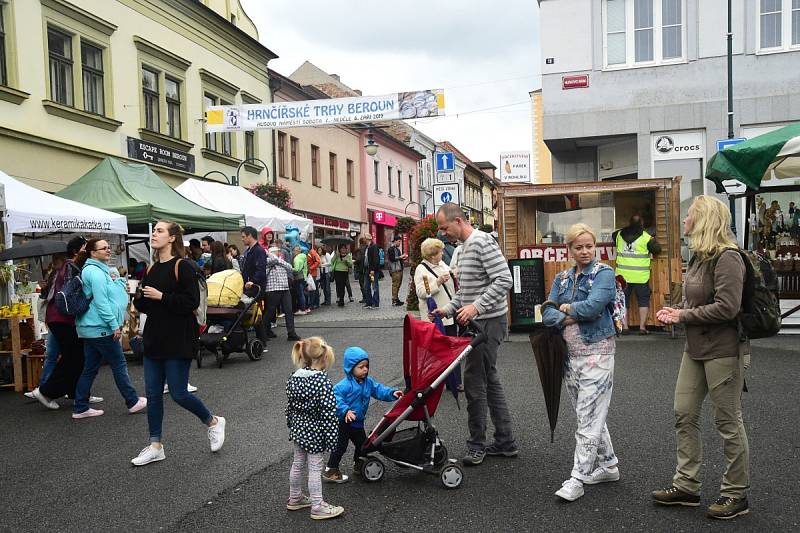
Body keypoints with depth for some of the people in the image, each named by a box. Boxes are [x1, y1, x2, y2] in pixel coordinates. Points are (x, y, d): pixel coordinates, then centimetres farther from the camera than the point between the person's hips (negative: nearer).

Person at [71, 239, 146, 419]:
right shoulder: (95, 272, -15)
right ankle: (133, 402, 7)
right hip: (101, 328, -10)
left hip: (90, 328, 10)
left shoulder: (100, 270, 18)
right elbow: (101, 302, -21)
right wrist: (115, 325, -19)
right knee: (119, 365, -1)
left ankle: (80, 408, 16)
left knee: (90, 368, 12)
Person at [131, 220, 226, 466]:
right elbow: (145, 307, 17)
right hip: (154, 339, 7)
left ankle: (213, 422, 23)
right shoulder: (152, 268, 11)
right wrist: (139, 296, -4)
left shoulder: (182, 267, -12)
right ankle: (155, 446, 20)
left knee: (179, 393, -2)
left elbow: (192, 301, -19)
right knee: (153, 393, 9)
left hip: (178, 341, -7)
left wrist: (161, 296, -20)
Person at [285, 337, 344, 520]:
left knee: (297, 464, 21)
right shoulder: (323, 382, -24)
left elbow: (290, 407, 8)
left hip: (298, 428, 7)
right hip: (315, 431, -7)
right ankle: (318, 507, 16)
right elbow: (329, 414, -22)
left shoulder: (293, 378, -2)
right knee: (315, 469, 4)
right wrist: (332, 439, -15)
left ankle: (294, 498, 38)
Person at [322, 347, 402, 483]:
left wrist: (392, 393, -10)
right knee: (340, 446, 0)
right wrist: (345, 411, -42)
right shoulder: (345, 385, -25)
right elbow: (336, 397, -32)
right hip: (343, 421, -8)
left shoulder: (368, 382, 1)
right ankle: (330, 471, 12)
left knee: (362, 443, 20)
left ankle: (358, 465, 42)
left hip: (357, 421, 8)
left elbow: (379, 390, 5)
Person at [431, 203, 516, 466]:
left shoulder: (482, 242, -14)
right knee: (490, 381, 14)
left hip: (488, 322, -10)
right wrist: (448, 309, 11)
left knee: (474, 381, -3)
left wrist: (476, 307, -26)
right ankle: (505, 442, 23)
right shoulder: (466, 246, 17)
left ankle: (477, 445, 10)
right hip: (478, 323, 10)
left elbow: (504, 279, -23)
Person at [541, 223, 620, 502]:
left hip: (596, 352, -7)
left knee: (588, 418, -6)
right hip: (570, 353, 7)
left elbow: (593, 305, -20)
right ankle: (608, 465, 30)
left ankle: (577, 479, -1)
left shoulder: (604, 273, -4)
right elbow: (548, 315, 4)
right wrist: (570, 317, -14)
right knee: (589, 415, 15)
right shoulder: (562, 278, 13)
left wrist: (567, 308, -4)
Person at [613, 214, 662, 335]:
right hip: (641, 276, -3)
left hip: (623, 275, 3)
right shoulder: (646, 237, -8)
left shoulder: (619, 234, 3)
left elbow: (613, 237, 24)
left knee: (623, 300, 11)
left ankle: (624, 326, 10)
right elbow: (657, 249, -1)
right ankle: (642, 327, 6)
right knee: (643, 300, 8)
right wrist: (650, 252, 19)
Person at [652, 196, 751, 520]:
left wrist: (684, 317, -15)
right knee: (684, 415, 11)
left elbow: (726, 308, -25)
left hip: (724, 351, -9)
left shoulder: (727, 258, -18)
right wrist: (676, 310, 1)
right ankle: (686, 486, 23)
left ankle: (736, 495, 20)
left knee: (728, 421, 4)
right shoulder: (699, 256, 10)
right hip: (696, 348, 9)